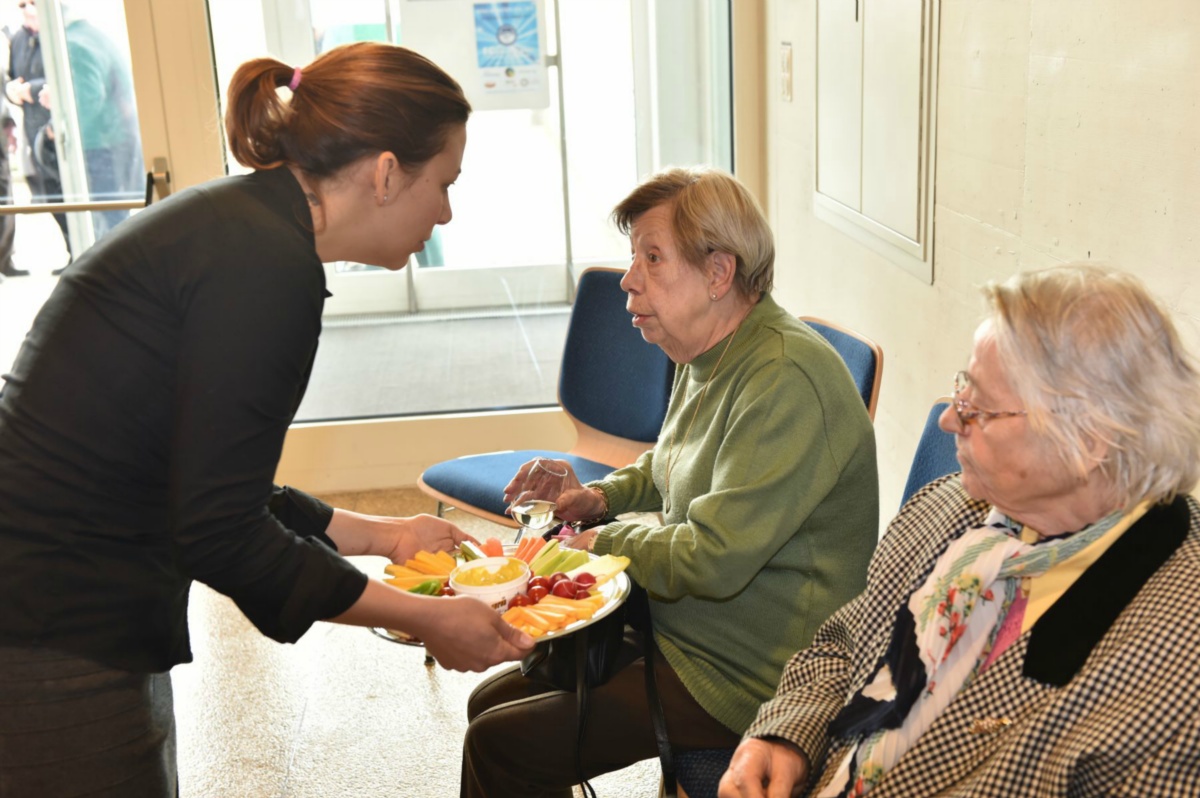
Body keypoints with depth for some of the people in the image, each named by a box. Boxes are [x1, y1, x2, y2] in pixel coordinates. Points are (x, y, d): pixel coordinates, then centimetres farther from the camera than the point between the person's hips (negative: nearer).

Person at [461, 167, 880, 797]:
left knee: (500, 746, -12)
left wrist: (607, 541, -10)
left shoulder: (786, 380, -25)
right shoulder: (708, 357, 7)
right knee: (491, 699, 9)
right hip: (678, 632, 10)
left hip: (744, 676, -10)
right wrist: (600, 497, 7)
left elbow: (712, 562, -28)